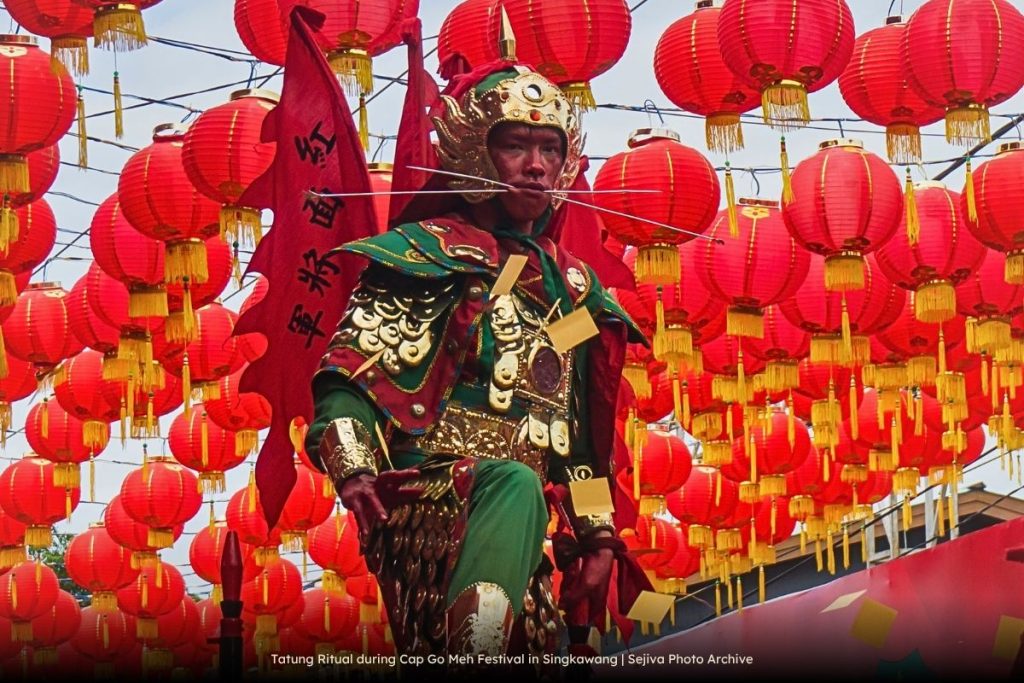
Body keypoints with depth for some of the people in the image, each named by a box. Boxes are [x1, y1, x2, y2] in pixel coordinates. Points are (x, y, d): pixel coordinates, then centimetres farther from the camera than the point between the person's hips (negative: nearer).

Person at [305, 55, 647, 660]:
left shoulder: (572, 286, 21)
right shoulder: (429, 254, 3)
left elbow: (583, 433, 26)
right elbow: (349, 375, -6)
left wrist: (596, 535, 18)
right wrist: (354, 470, -22)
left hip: (518, 530, 7)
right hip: (429, 497, -7)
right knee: (515, 486, -37)